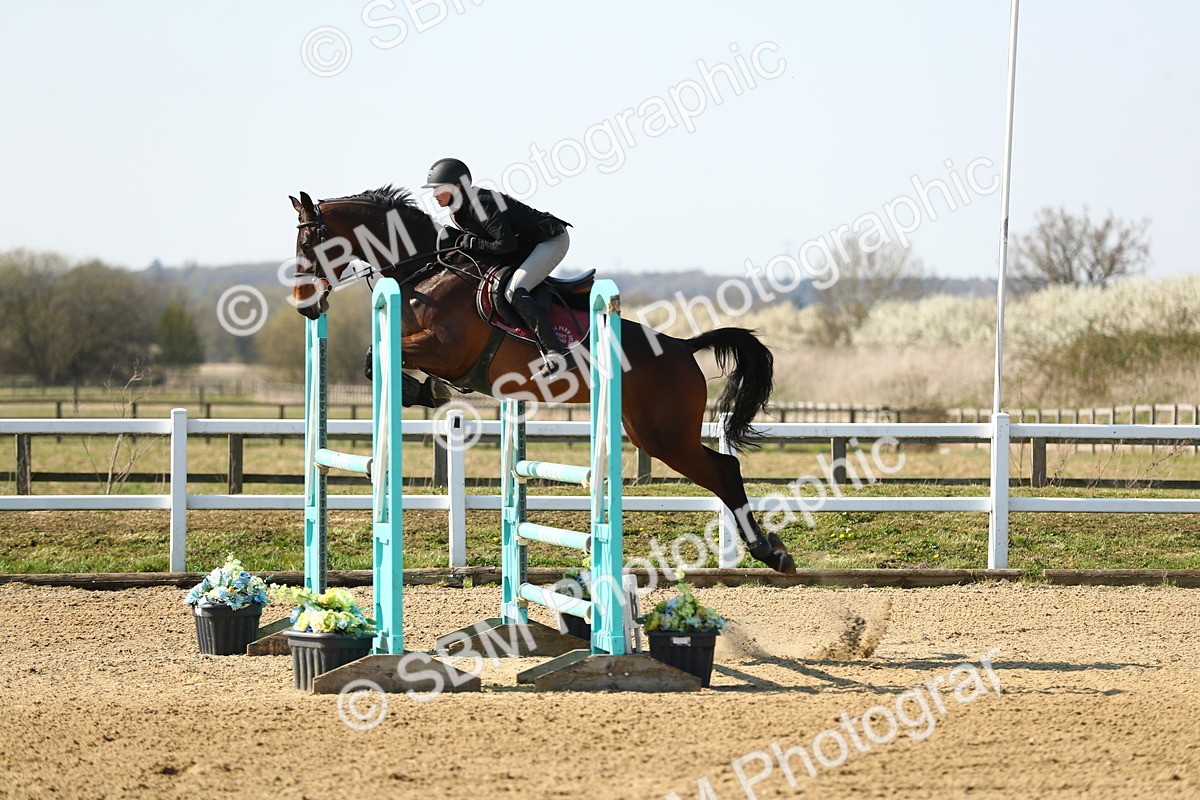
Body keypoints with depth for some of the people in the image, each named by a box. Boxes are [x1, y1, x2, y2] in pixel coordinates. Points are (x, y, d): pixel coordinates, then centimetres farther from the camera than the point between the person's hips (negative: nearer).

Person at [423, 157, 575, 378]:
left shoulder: (481, 204, -25)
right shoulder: (458, 213, 7)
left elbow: (506, 244, -29)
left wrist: (471, 244, -19)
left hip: (553, 240, -11)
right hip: (527, 248, 11)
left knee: (515, 292, -26)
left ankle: (558, 356, -33)